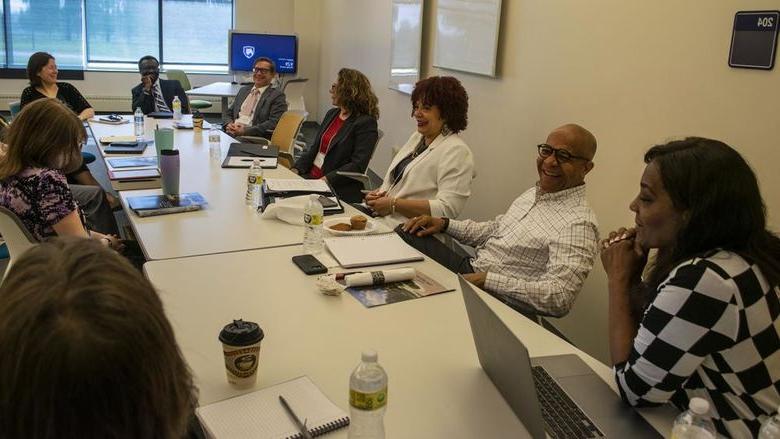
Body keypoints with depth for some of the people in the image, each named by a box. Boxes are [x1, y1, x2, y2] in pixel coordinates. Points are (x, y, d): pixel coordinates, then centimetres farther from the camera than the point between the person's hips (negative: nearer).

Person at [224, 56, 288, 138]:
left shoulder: (277, 96, 1)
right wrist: (229, 125, -2)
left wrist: (245, 130, -18)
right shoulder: (243, 90, 22)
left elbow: (273, 124, -11)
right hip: (231, 134, 6)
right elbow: (229, 113, 23)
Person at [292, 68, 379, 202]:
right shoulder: (331, 114, 16)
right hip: (311, 176, 7)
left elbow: (358, 165, -16)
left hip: (339, 188, -7)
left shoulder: (366, 123, -9)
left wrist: (326, 180, -21)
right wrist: (296, 169, 2)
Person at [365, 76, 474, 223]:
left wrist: (394, 204, -20)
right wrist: (379, 193, 1)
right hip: (384, 221, 8)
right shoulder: (417, 136, 18)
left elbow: (446, 209, -20)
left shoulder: (456, 151, -10)